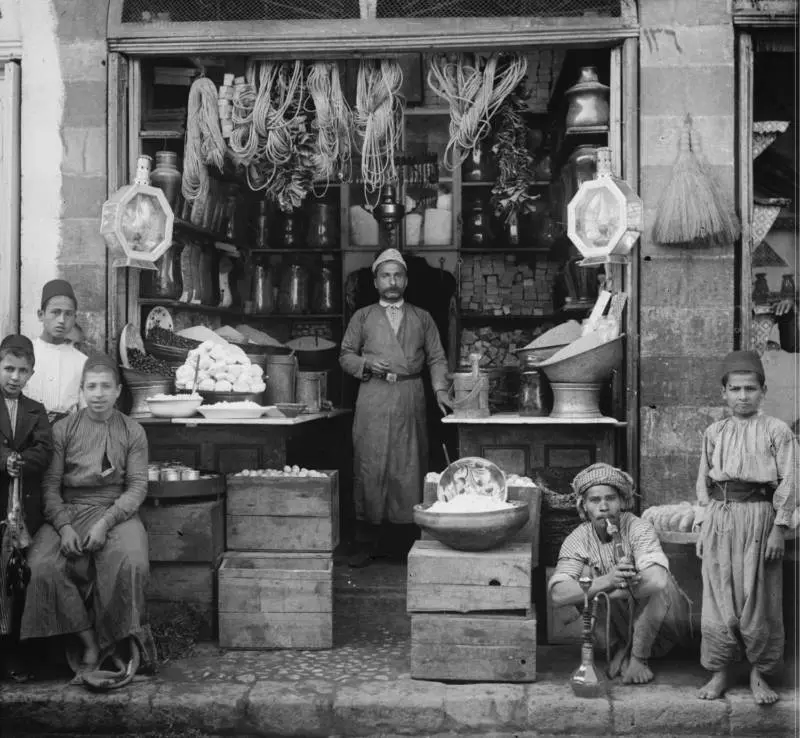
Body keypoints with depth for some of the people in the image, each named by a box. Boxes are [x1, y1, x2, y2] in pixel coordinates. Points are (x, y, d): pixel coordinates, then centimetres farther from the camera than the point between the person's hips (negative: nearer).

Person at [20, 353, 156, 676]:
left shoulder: (132, 432, 6)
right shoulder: (63, 429, 7)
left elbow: (137, 486, 0)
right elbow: (50, 484, 2)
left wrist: (105, 522, -15)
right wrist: (63, 526, -15)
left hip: (117, 513, -1)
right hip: (68, 512, 1)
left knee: (131, 563, -31)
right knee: (41, 565, -27)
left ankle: (113, 643, -12)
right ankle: (89, 643, -16)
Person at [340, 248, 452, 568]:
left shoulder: (422, 318, 16)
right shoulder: (362, 317, 14)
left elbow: (436, 358, 12)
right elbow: (345, 355, 13)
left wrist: (440, 389, -3)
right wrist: (366, 364, -7)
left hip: (410, 399, 1)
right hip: (373, 399, 0)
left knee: (410, 468, -1)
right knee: (370, 469, -3)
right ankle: (365, 544, 2)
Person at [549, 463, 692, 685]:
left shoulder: (638, 529, -22)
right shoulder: (577, 540, -13)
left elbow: (657, 580, -40)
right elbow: (558, 594, -27)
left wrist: (617, 590, -28)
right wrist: (606, 581, -41)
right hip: (619, 624, 3)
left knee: (658, 582, -32)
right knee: (585, 575, -20)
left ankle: (639, 657, -12)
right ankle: (620, 650, -7)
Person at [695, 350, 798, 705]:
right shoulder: (714, 433, 9)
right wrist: (704, 526, 7)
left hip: (758, 516, -3)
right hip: (720, 516, 3)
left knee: (759, 599, 3)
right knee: (718, 597, 5)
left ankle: (759, 674, 18)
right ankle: (719, 672, 17)